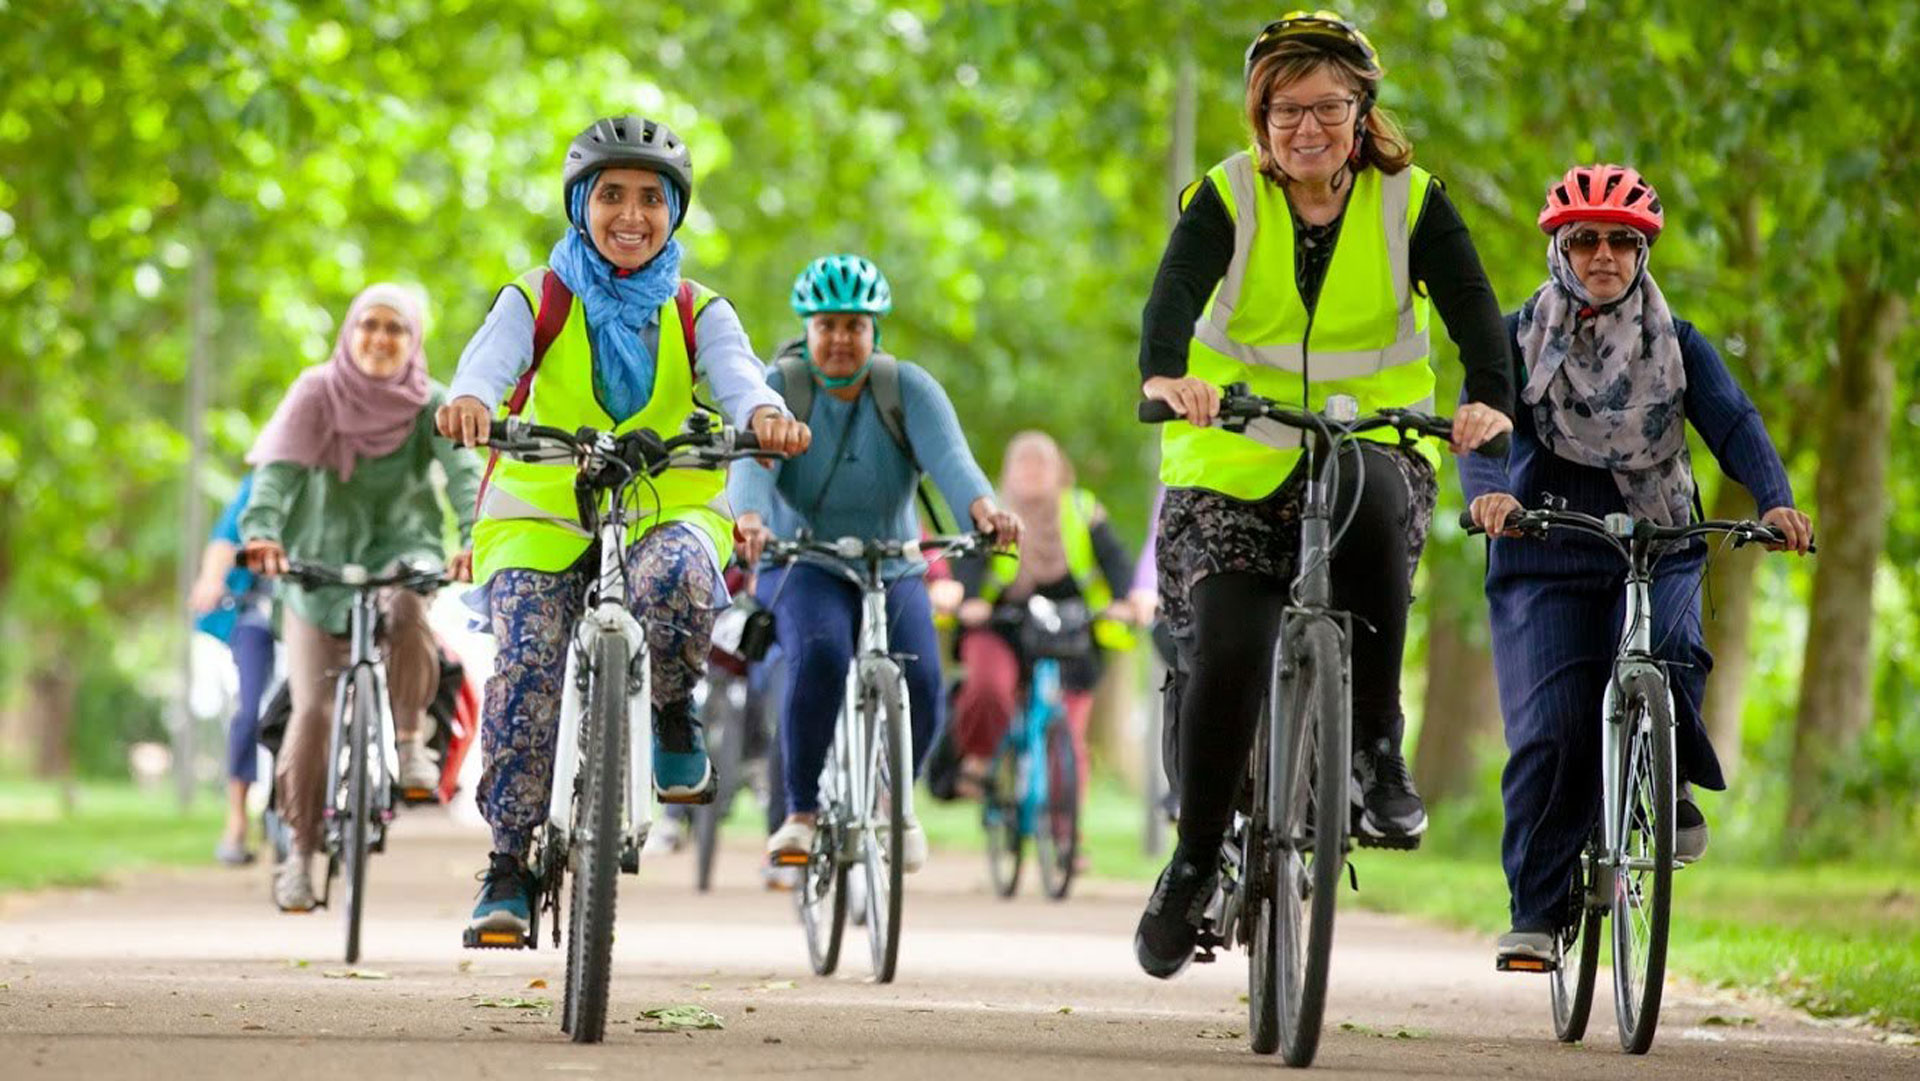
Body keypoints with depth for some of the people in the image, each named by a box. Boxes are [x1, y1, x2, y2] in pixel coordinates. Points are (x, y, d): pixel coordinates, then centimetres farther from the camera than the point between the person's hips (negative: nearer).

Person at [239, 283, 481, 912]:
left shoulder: (432, 405, -5)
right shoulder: (317, 394, -7)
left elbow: (462, 473, -18)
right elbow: (280, 467, -18)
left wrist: (471, 541, -37)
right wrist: (262, 531, -37)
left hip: (402, 548, 0)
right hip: (321, 562, 0)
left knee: (405, 607, -36)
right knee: (313, 711, -9)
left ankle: (409, 741, -16)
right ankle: (300, 851, 4)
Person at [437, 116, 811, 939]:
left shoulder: (697, 314, 2)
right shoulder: (537, 301, -1)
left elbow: (735, 372, -19)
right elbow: (493, 355, -22)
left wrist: (763, 413, -44)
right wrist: (470, 399, -48)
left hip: (665, 507, 0)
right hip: (543, 511, 0)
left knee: (675, 579, -35)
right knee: (530, 663, -22)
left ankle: (674, 713, -5)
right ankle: (509, 861, -12)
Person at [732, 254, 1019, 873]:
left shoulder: (908, 389, -3)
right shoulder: (779, 389, -6)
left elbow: (948, 456, -21)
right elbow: (752, 465, -24)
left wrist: (984, 509, -43)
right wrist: (751, 521, -48)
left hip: (894, 572, 2)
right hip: (804, 570, -2)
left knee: (920, 684, -22)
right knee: (820, 657, -33)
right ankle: (801, 811, -17)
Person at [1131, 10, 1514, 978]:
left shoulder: (1409, 204, 0)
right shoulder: (1228, 200, -3)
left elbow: (1472, 305, -13)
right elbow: (1176, 291, -21)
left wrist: (1488, 399, -34)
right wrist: (1165, 374, -43)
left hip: (1373, 450, 0)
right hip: (1234, 466, 0)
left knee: (1373, 493, -36)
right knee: (1229, 655, -17)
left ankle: (1376, 743, -20)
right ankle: (1193, 864, 5)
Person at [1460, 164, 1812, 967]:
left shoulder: (1678, 346, 8)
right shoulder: (1519, 340, 3)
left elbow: (1733, 423, -7)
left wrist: (1775, 501, -27)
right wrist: (1487, 492, -36)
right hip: (1544, 560, -1)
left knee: (1669, 655, -30)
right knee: (1550, 735, -12)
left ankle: (1668, 792, -1)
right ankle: (1536, 911, -3)